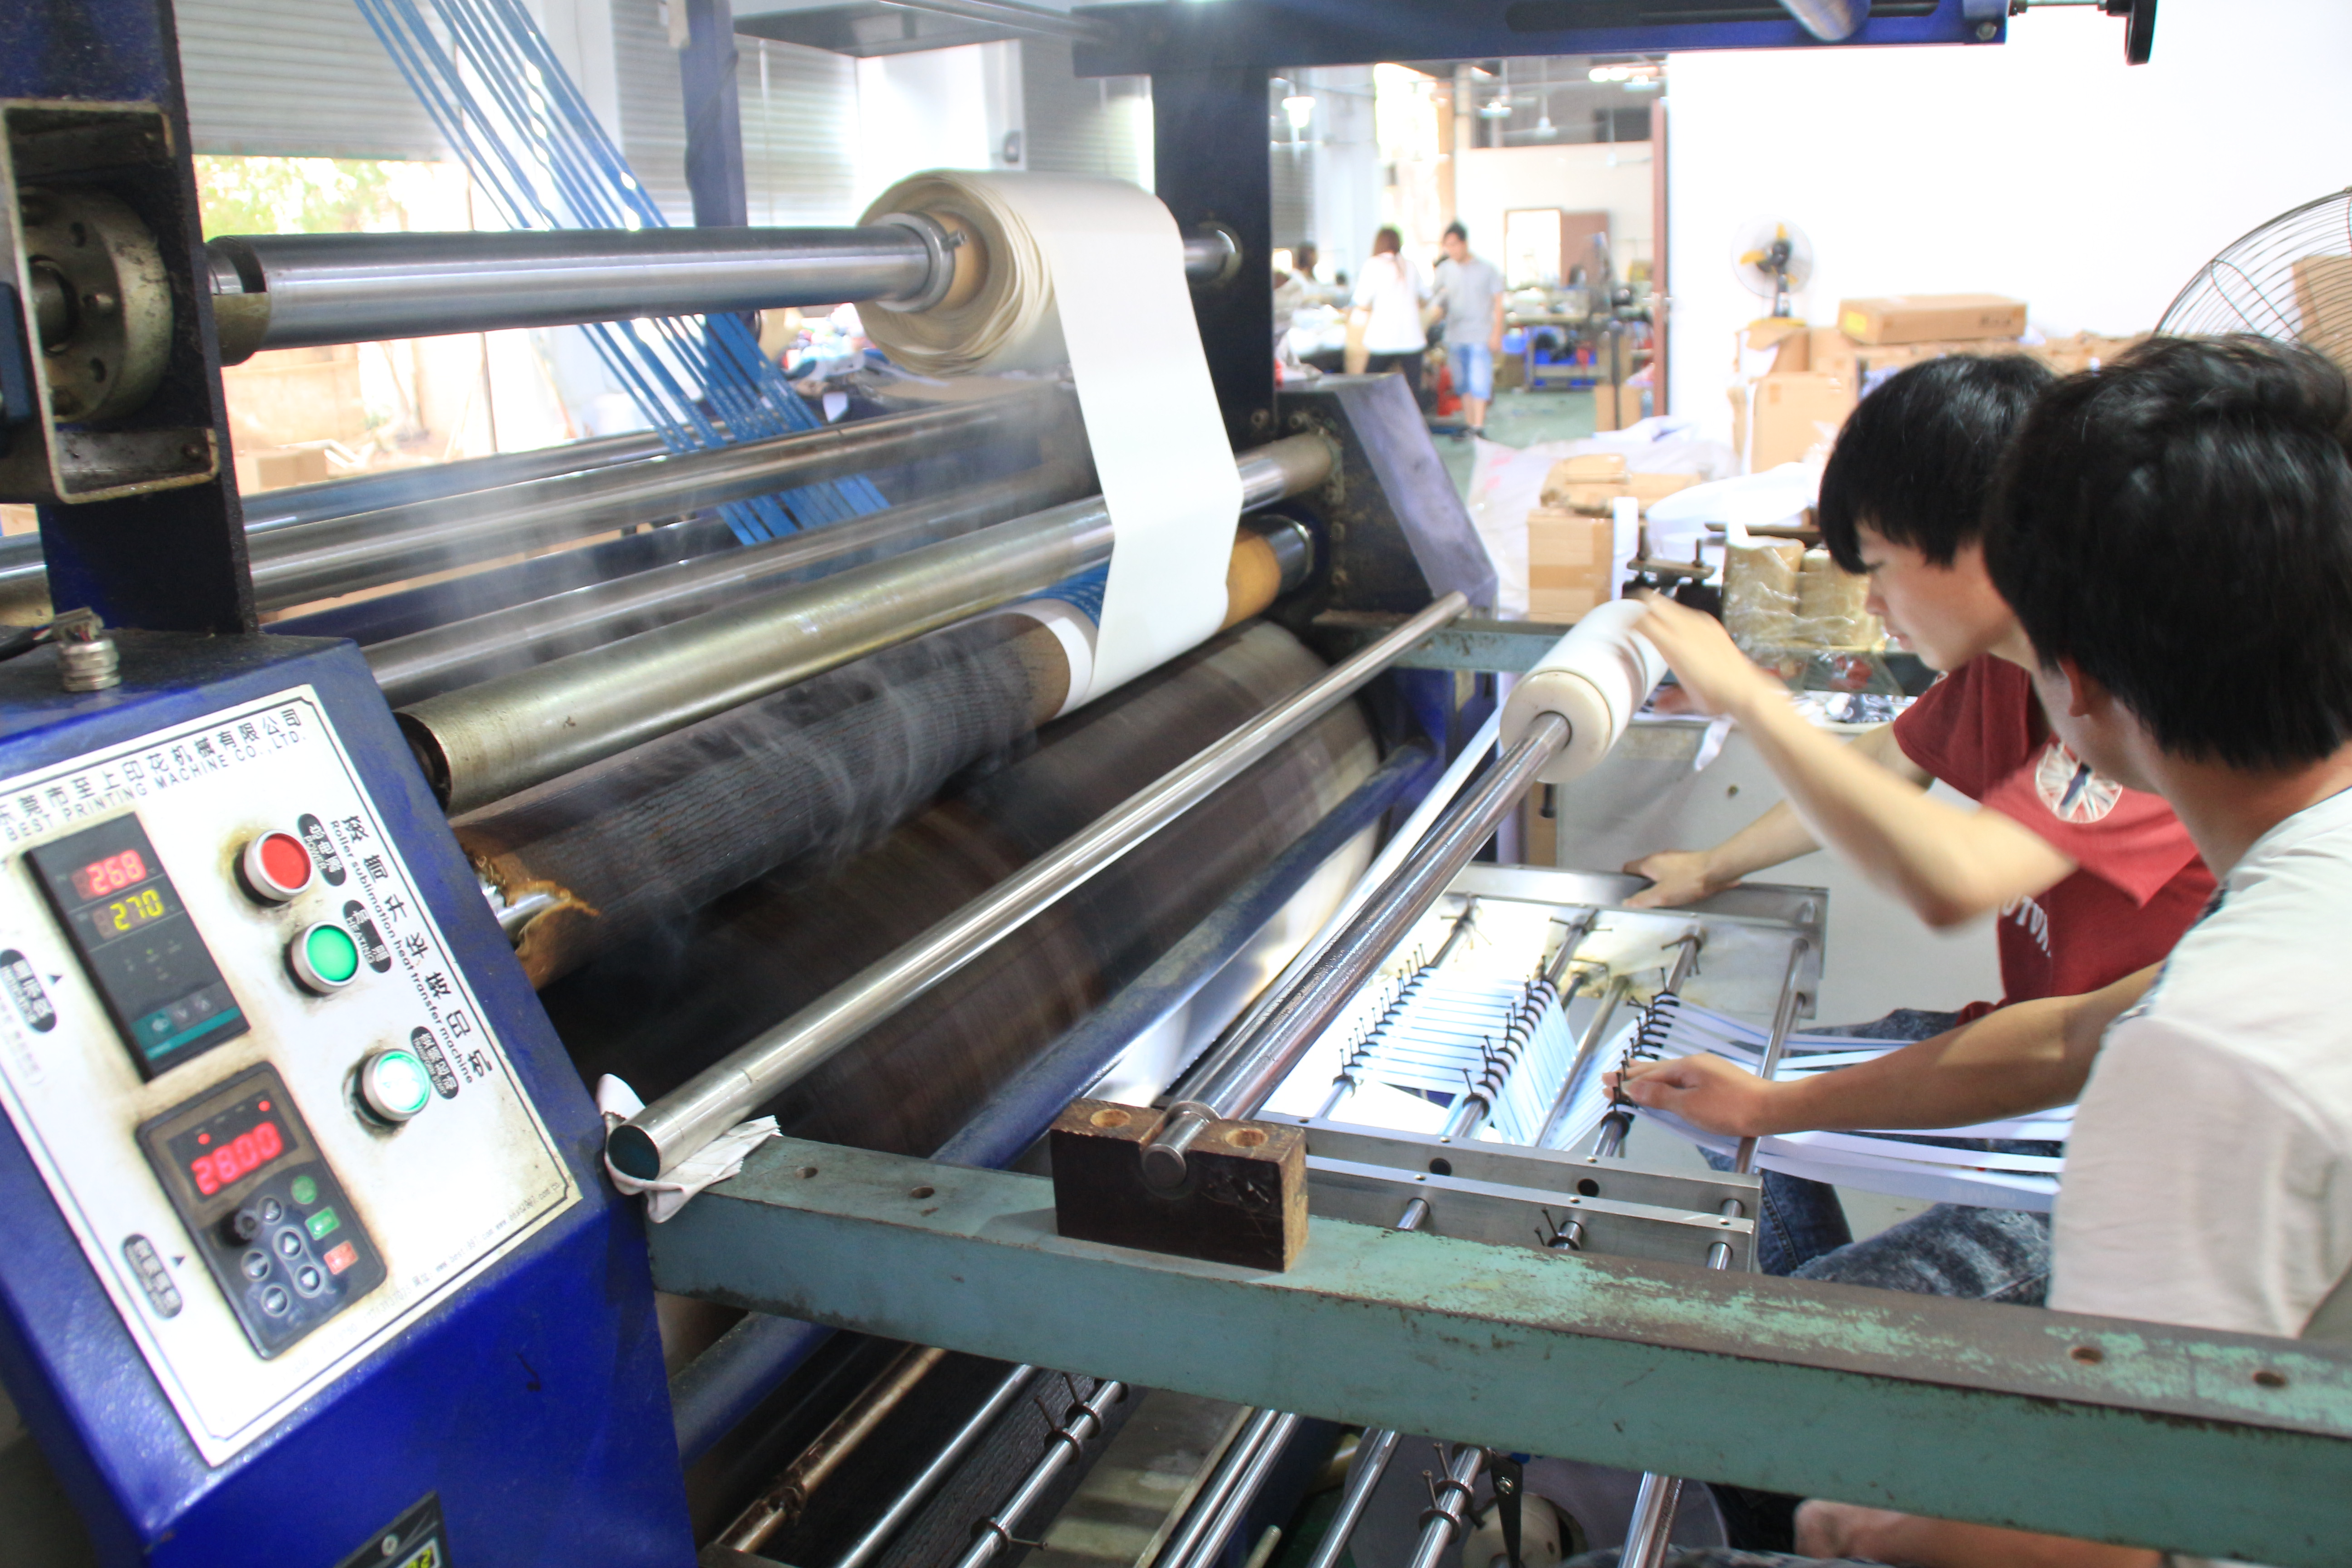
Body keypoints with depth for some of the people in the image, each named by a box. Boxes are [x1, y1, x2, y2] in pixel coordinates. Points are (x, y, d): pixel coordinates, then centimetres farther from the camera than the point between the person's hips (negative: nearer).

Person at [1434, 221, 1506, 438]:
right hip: (1455, 336, 4)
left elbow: (1498, 303, 1)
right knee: (1463, 383, 8)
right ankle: (1469, 423, 17)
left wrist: (1496, 334, -6)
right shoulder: (1445, 270, 8)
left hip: (1481, 336, -4)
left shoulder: (1486, 269, 0)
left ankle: (1479, 427, -7)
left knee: (1479, 382, -9)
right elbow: (1438, 301, 12)